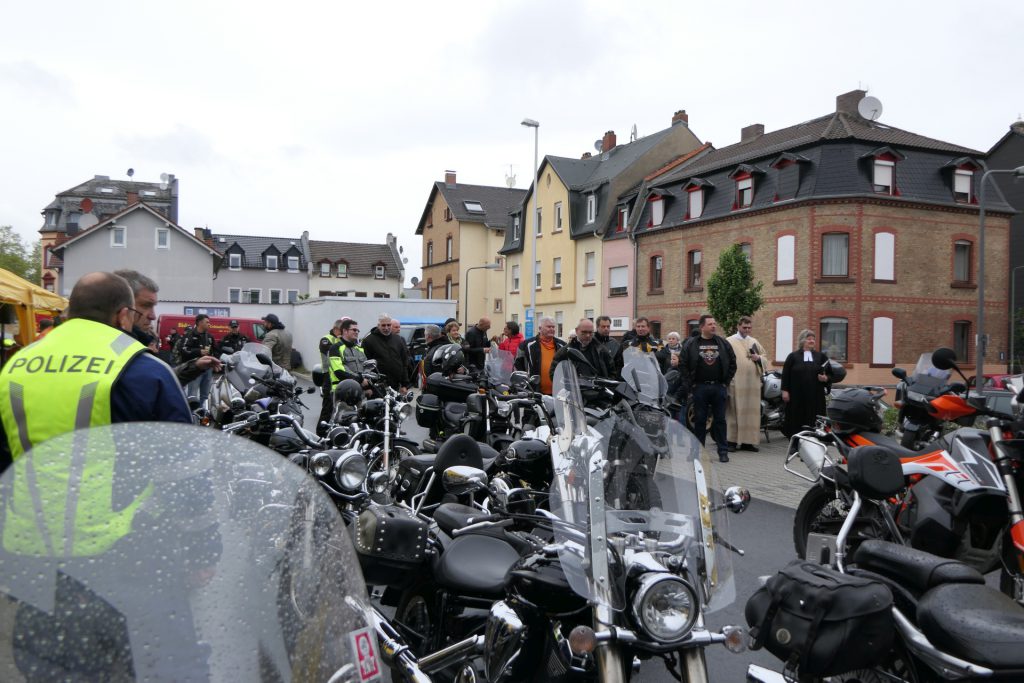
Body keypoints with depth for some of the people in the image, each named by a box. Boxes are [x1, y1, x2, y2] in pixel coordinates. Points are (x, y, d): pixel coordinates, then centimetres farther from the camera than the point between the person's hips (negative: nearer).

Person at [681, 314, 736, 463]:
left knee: (720, 420, 5)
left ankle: (723, 451, 11)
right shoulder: (691, 345, 0)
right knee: (699, 420, 5)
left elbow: (732, 363, 10)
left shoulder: (724, 344, 6)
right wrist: (691, 384, -3)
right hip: (699, 388, -1)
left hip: (719, 387, 1)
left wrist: (726, 382, 4)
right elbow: (684, 365, 1)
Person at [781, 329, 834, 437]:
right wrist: (785, 390, -5)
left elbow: (830, 373, 13)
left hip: (816, 396, 2)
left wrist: (826, 378, -9)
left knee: (814, 422, 0)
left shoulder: (821, 356, 12)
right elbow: (786, 375, 2)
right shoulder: (793, 356, 6)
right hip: (797, 396, -2)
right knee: (797, 420, 0)